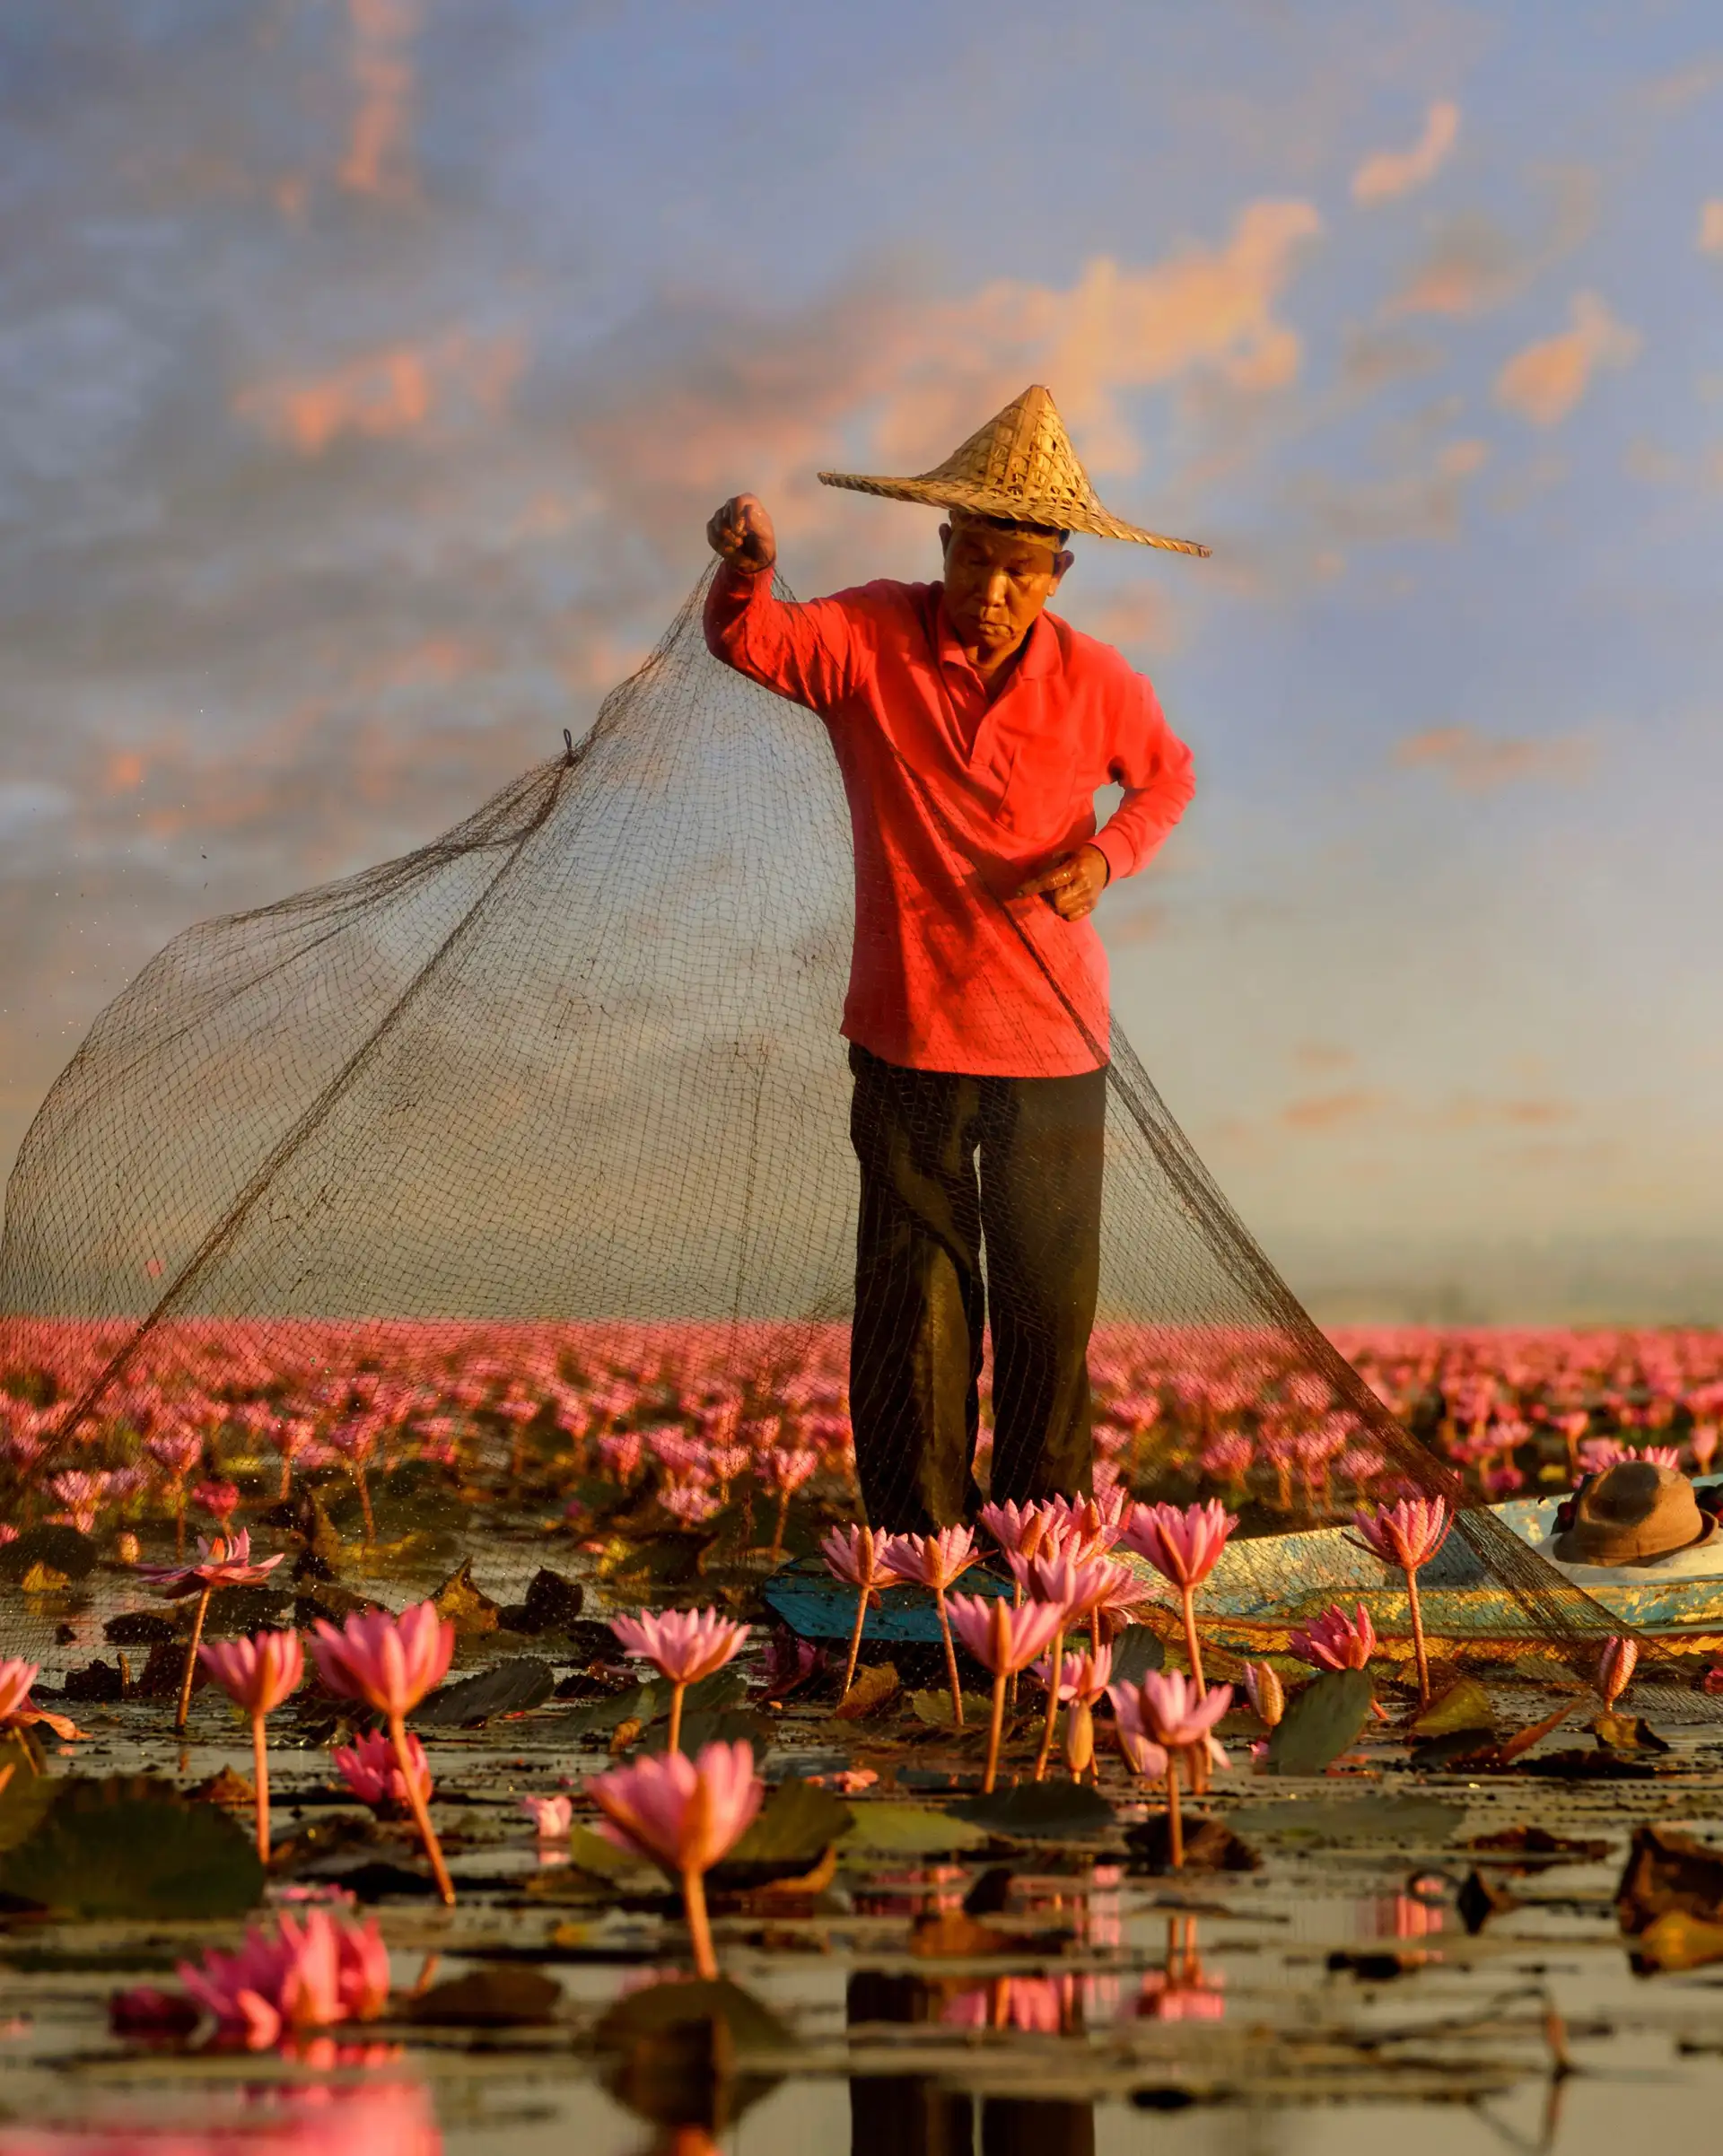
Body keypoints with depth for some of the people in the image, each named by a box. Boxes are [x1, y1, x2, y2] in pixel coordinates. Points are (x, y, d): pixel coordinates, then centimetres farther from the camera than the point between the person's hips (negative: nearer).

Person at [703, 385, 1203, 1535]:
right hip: (909, 1039, -1)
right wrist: (748, 566, -40)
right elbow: (748, 639, -17)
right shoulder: (872, 639, -5)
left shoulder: (1096, 682, -2)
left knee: (1052, 1309, 8)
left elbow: (1168, 774, 15)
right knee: (915, 1312, 3)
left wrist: (1109, 855, -6)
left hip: (1054, 1047, 1)